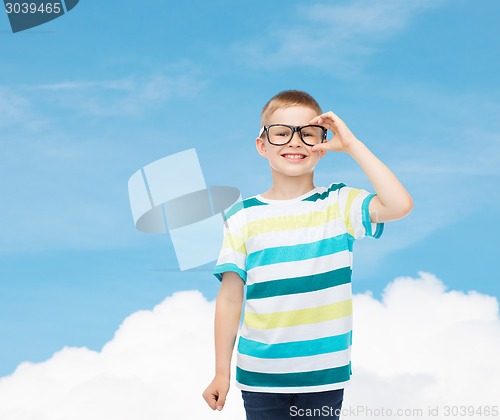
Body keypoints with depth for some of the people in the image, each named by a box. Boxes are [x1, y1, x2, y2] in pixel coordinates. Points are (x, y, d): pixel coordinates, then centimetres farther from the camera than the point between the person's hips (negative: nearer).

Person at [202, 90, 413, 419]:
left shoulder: (339, 205, -1)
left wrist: (351, 144, -13)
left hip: (325, 376, 0)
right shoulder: (244, 217, 0)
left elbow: (400, 205, -19)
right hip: (260, 375, 0)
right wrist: (222, 372, 2)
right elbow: (230, 297, 2)